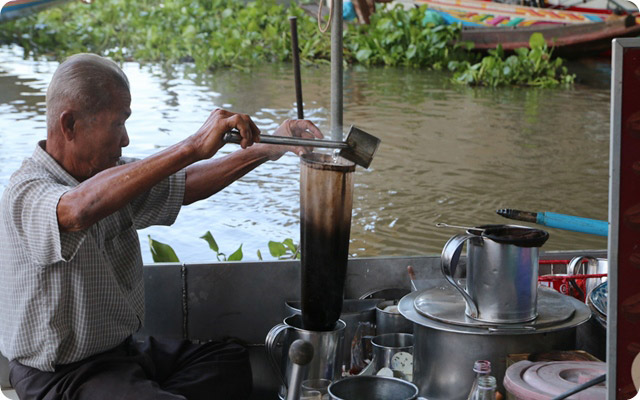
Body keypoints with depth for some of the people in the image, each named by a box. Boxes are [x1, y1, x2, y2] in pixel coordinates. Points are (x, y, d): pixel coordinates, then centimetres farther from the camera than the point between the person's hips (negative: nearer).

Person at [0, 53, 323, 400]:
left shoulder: (109, 174, 5)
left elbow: (186, 184, 13)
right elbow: (79, 208, -46)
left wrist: (268, 149, 1)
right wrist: (194, 147, -48)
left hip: (121, 351, 9)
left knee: (234, 364, 11)